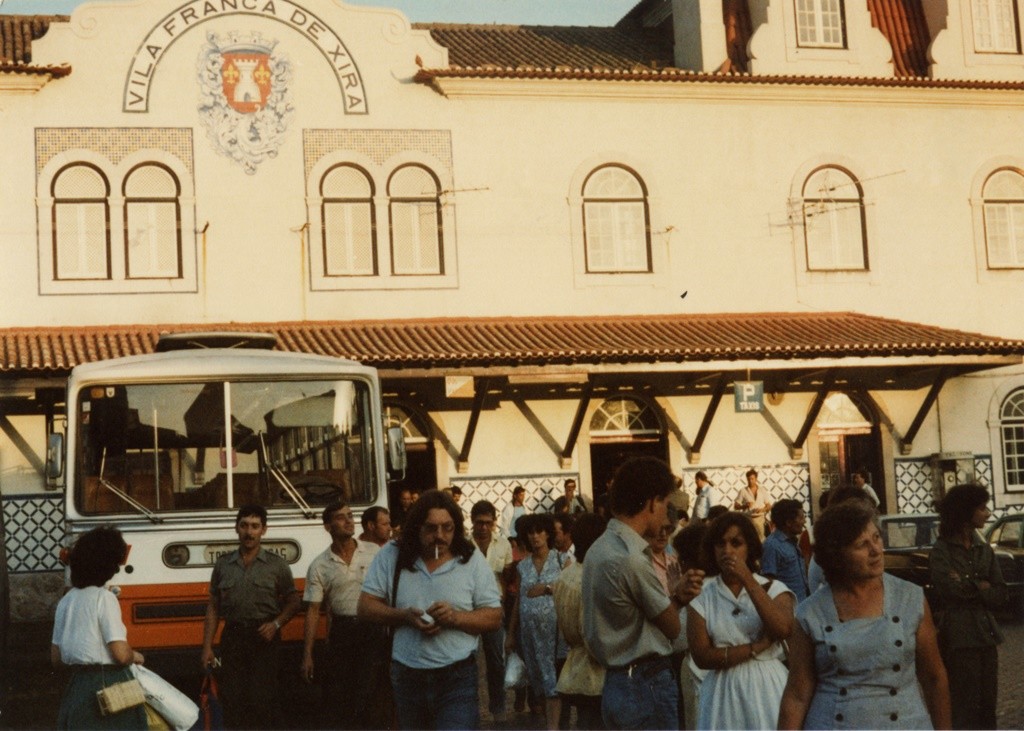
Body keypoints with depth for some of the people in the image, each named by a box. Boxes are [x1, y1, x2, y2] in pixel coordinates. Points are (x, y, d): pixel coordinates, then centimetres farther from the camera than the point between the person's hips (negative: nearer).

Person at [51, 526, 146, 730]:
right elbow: (121, 654, -17)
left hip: (77, 688, 7)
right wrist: (136, 656, 3)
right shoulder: (104, 598, -13)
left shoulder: (66, 601, 9)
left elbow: (56, 658, 14)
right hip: (109, 687, -7)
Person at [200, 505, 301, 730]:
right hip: (233, 637, 2)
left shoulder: (277, 565, 2)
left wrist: (276, 623, -10)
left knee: (262, 701, -5)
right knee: (232, 701, 4)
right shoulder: (223, 565, 8)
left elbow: (293, 601, 7)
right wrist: (207, 647, 4)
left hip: (263, 638, -2)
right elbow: (213, 608, 9)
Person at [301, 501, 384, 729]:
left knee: (365, 700, -7)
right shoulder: (319, 566, 2)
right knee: (336, 700, 6)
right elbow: (313, 610, 2)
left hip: (372, 631, -2)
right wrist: (307, 655, -1)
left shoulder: (374, 552, 0)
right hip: (341, 633, 2)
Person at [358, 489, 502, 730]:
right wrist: (405, 616, -16)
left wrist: (455, 617, -20)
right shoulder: (391, 557, 0)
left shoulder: (472, 560, -2)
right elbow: (365, 607, 1)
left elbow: (494, 618, -1)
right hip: (406, 676, 2)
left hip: (457, 677, -2)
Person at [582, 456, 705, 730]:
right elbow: (672, 628, -8)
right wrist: (679, 599, 11)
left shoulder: (600, 548, 9)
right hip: (646, 687, -10)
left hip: (618, 683, 10)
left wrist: (676, 597, -5)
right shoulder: (632, 559, -21)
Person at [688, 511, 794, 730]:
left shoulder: (773, 589, 3)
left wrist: (748, 581, -14)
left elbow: (783, 630, -17)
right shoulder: (702, 596, 4)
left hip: (767, 688, -1)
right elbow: (702, 657, -6)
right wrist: (757, 647, -11)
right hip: (723, 693, 1)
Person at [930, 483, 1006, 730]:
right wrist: (982, 587, -7)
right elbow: (951, 588, -21)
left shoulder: (984, 549, 11)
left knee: (988, 707, 8)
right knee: (966, 709, -1)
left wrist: (968, 586, -10)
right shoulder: (941, 551, -7)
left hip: (986, 634, 6)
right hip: (959, 638, -6)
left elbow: (999, 596, 4)